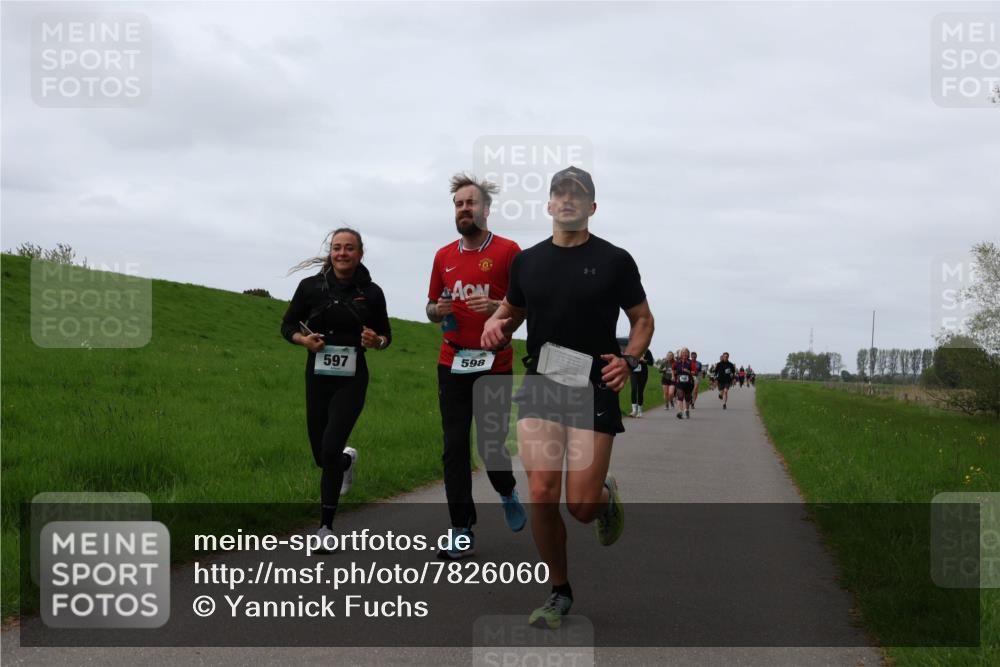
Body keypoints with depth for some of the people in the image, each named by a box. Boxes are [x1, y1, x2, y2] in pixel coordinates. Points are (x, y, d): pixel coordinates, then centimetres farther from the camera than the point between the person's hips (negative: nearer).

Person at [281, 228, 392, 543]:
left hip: (352, 379, -2)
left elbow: (385, 334, 10)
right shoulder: (311, 287, -2)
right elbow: (288, 326, 8)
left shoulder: (371, 292, -2)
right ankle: (347, 459, 49)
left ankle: (326, 527, -4)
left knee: (330, 449, -16)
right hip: (317, 377, 2)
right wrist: (303, 339, -13)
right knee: (321, 456, 10)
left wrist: (376, 341, -13)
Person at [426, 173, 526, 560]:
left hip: (494, 365, -4)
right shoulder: (444, 256, 12)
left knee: (491, 443, -1)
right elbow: (431, 309, 21)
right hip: (452, 365, 4)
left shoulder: (507, 251, -2)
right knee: (455, 448, 0)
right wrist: (438, 310, -2)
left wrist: (495, 306, -19)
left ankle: (507, 492, 34)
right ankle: (462, 534, 5)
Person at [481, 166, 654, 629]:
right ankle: (559, 593, 11)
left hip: (594, 389, -2)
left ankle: (607, 496, 33)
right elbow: (512, 309, 22)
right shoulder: (527, 261, 8)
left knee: (581, 504, -6)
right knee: (542, 494, -9)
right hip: (540, 385, 2)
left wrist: (628, 360, -10)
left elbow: (643, 319, 8)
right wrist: (496, 325, -1)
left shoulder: (615, 260, 0)